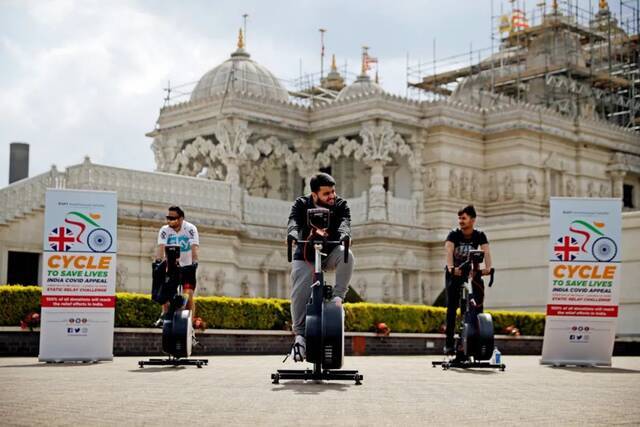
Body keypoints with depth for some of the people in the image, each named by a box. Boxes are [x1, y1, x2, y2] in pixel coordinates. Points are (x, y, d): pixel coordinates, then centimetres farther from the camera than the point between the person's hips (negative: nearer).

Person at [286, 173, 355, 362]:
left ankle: (338, 296, -20)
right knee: (299, 294, -16)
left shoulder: (340, 205, -5)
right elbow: (293, 221, -25)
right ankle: (299, 335, -7)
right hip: (305, 258, 0)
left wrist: (344, 234, -49)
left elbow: (344, 222, -24)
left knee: (347, 255, -32)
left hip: (330, 255, 1)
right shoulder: (302, 204, -7)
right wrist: (292, 235, -49)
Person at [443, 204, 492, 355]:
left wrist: (488, 268, -46)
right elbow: (449, 251, -33)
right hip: (455, 273, -1)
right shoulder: (454, 235, -15)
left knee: (478, 305, -13)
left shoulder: (479, 235, -10)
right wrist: (451, 267, -53)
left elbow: (486, 252, -25)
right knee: (451, 307, -8)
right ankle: (449, 343, -7)